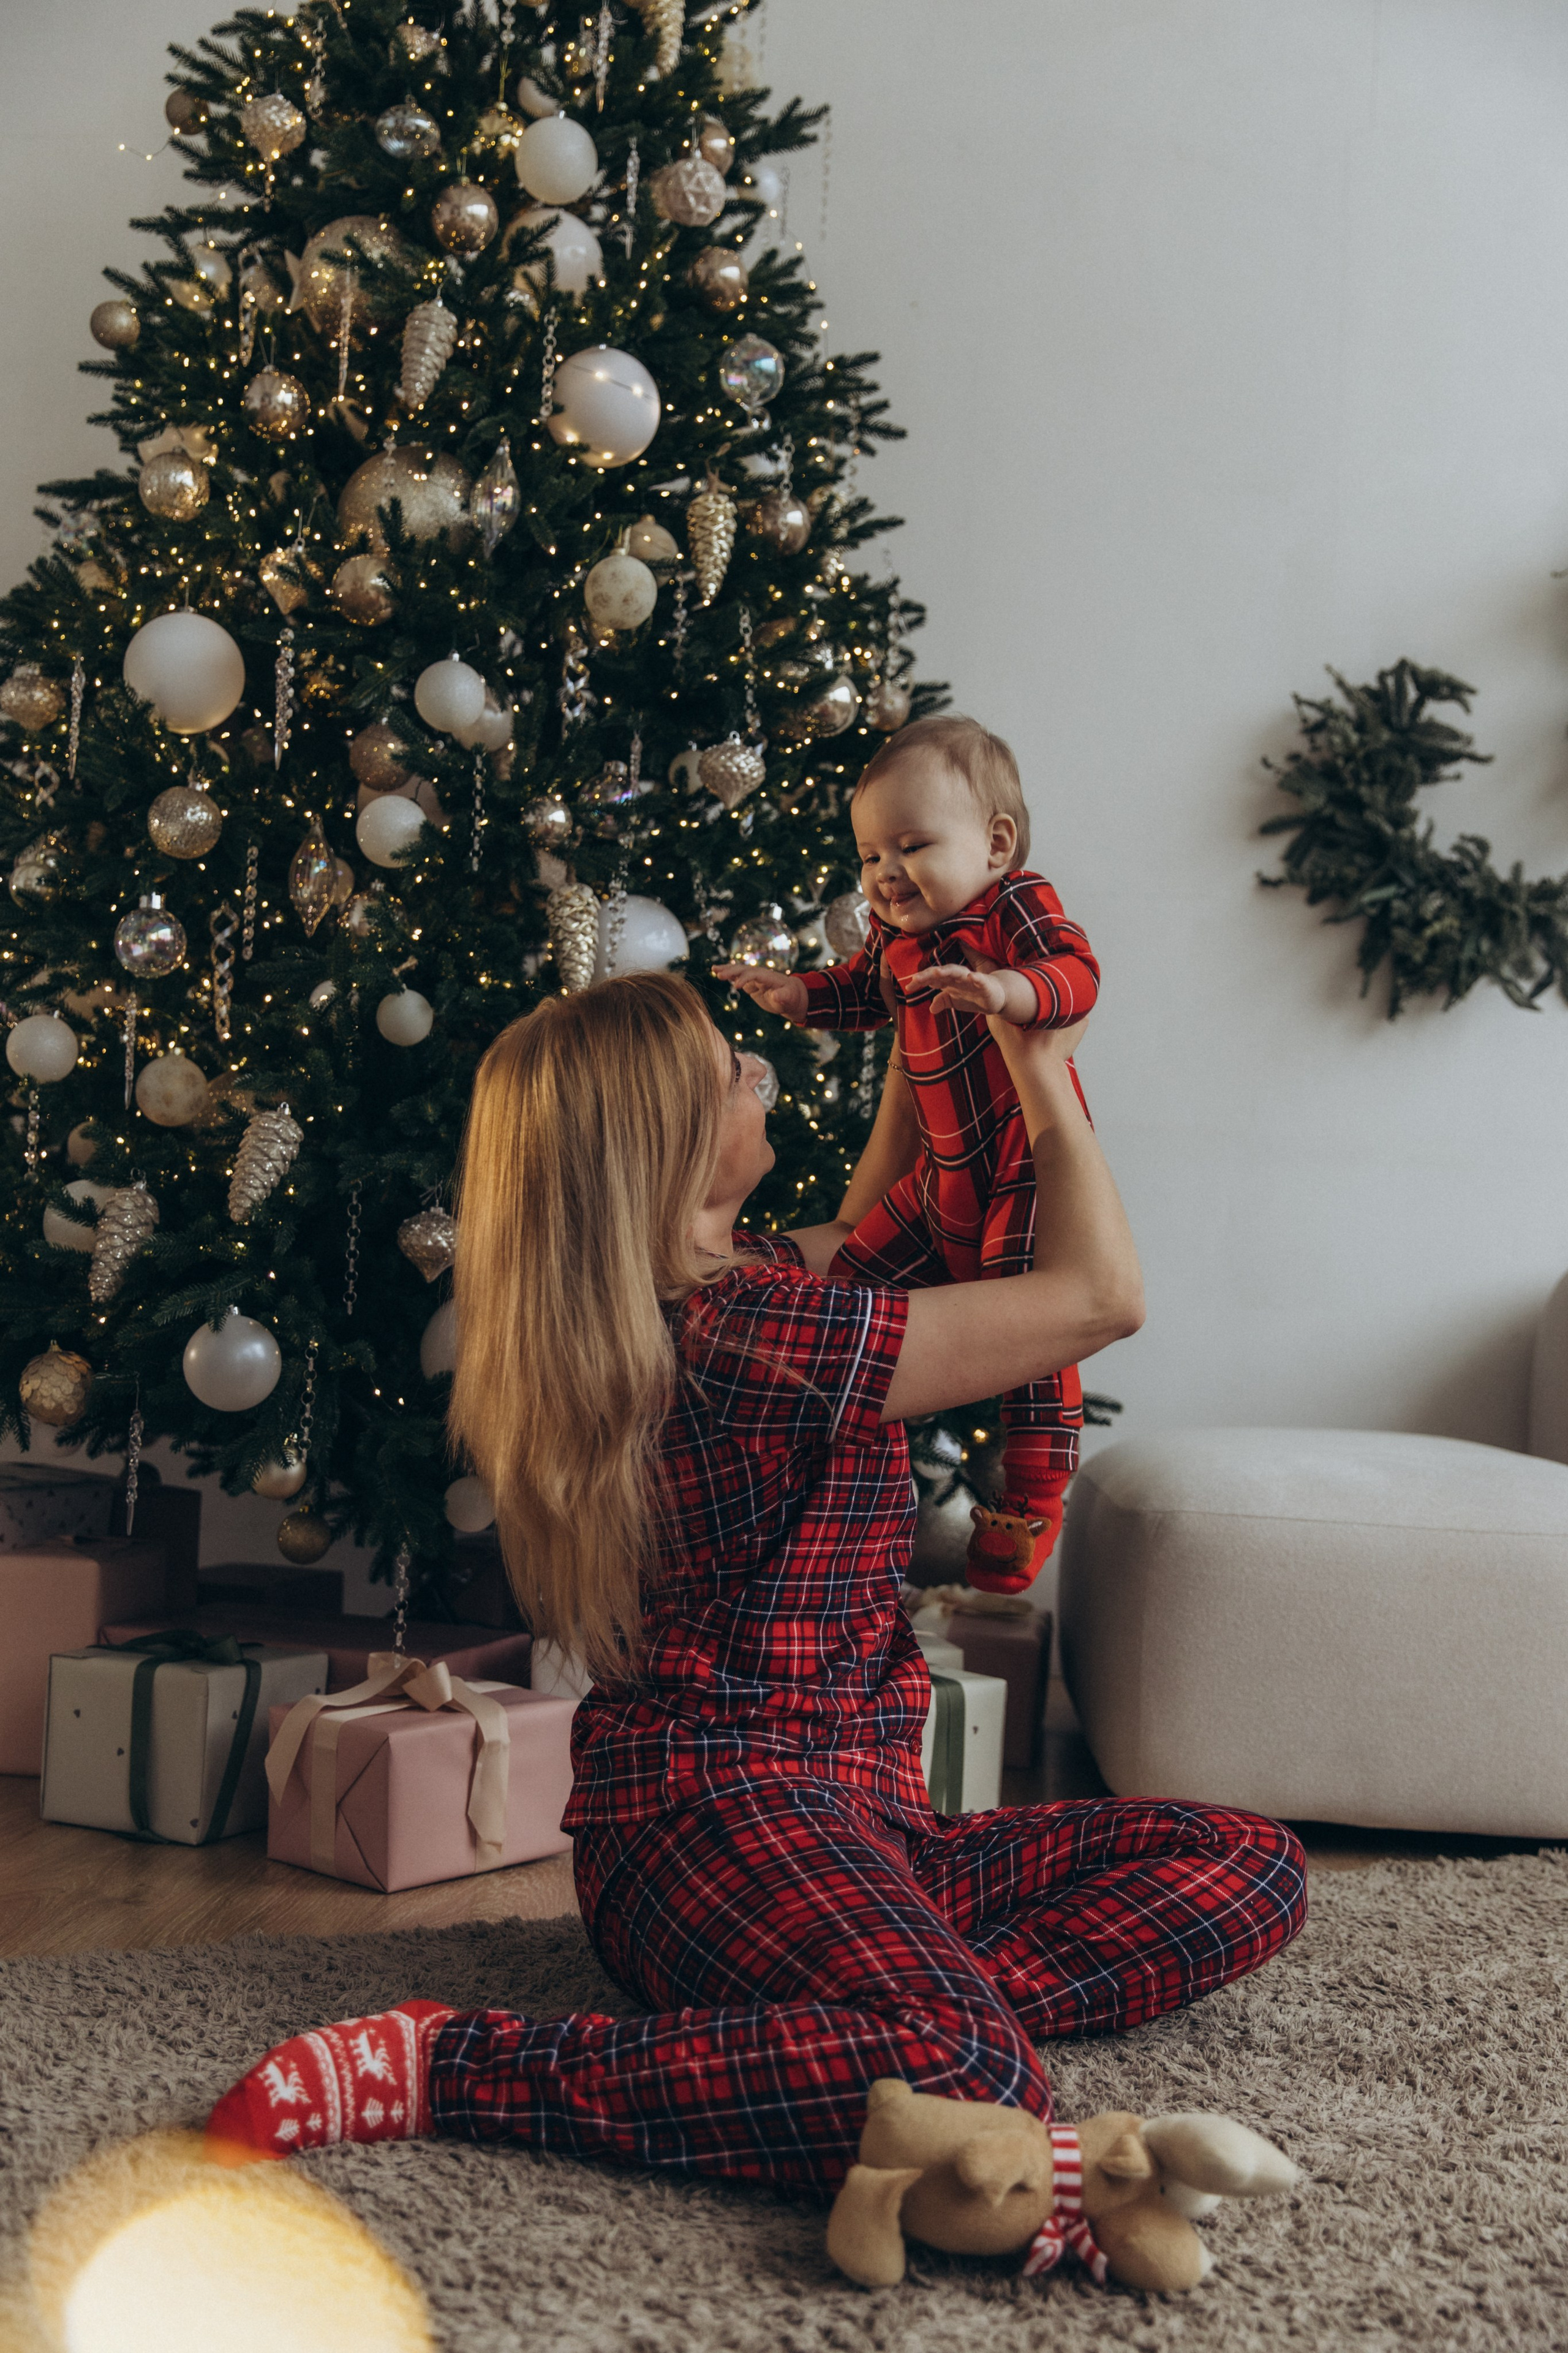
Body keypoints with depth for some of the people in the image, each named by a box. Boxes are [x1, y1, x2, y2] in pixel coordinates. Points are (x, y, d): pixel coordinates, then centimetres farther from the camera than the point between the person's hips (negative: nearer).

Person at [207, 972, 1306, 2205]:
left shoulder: (670, 1305, 13)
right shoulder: (750, 1333, -17)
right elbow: (1104, 1294, -9)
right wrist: (1043, 1070, 3)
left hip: (847, 1821, 10)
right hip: (725, 1808, -10)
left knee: (1254, 1867, 1)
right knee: (972, 2084, -40)